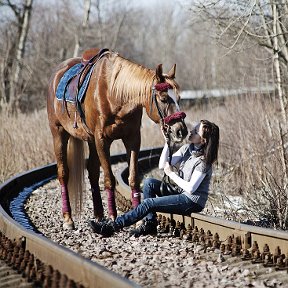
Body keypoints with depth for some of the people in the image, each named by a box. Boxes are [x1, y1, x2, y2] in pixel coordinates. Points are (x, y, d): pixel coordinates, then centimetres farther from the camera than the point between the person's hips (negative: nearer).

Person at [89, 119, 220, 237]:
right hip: (180, 192, 9)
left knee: (148, 203, -17)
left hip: (193, 202, -9)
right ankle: (150, 223, -6)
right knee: (149, 183, -7)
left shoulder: (203, 161, -20)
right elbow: (162, 165, 3)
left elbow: (190, 188, -23)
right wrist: (167, 142, -9)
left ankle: (112, 226, -13)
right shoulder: (188, 148, 5)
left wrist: (171, 174, -13)